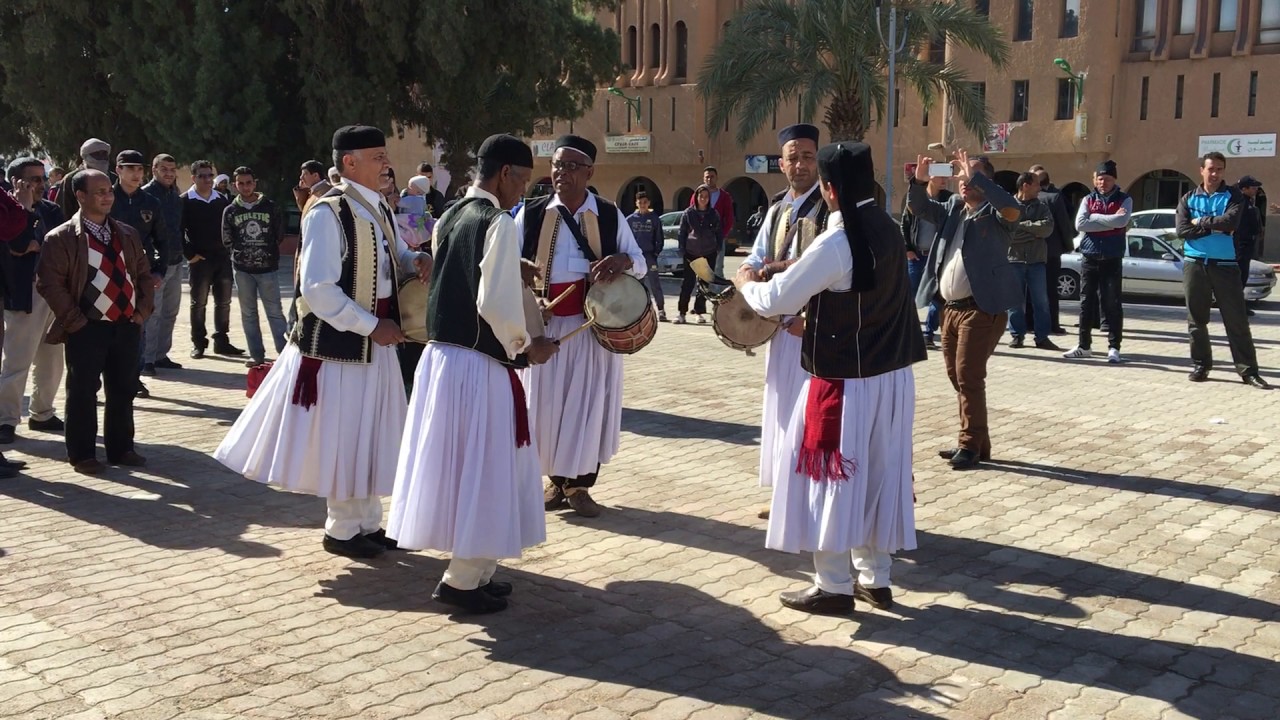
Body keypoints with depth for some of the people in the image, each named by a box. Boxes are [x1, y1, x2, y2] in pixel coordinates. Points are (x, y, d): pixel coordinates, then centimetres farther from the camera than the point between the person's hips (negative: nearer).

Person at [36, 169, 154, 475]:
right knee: (83, 393, 1)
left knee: (123, 391, 11)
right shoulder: (61, 238, -7)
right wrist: (75, 320, -12)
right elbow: (49, 283, -11)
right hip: (88, 328, -5)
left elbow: (144, 274, 16)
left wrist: (142, 310, 4)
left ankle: (121, 448, 22)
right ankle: (82, 455, 11)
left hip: (127, 325, 5)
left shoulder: (127, 234, 12)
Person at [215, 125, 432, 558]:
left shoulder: (380, 209, 8)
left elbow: (393, 256, 21)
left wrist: (416, 260, -3)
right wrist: (371, 326, -20)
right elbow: (317, 288, -21)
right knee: (340, 435, 4)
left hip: (375, 336, 8)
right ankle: (342, 530, 20)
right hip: (338, 338, -8)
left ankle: (367, 522, 29)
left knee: (369, 432, 16)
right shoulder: (327, 213, -17)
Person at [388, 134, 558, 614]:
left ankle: (471, 570, 25)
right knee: (484, 467, 2)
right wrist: (524, 346, -6)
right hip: (478, 363, -8)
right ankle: (464, 580, 9)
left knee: (456, 462, 15)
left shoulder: (448, 218, 11)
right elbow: (496, 304, -21)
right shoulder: (499, 223, -14)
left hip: (439, 355, 8)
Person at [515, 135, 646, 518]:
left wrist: (623, 260, -17)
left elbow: (640, 264, 8)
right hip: (545, 323, 0)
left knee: (589, 403, 3)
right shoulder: (530, 214, 2)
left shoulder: (610, 215, 3)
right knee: (546, 402, 6)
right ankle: (557, 480, 23)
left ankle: (580, 484, 17)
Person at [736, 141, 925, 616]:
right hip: (891, 374, 8)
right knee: (878, 476, 15)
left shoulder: (835, 243, -21)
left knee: (832, 478, 4)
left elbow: (774, 301, -14)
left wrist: (746, 281, 5)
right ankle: (874, 578, 25)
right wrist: (812, 313, 22)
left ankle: (833, 586, 13)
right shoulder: (887, 229, 4)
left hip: (846, 380, -8)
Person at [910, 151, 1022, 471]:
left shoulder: (994, 213, -7)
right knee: (956, 376, 12)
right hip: (950, 307, 8)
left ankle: (971, 445, 1)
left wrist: (976, 176, -27)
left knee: (969, 377, -8)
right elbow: (919, 207, 11)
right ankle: (975, 441, 23)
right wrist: (919, 181, -9)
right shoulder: (952, 207, 13)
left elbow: (1014, 209, -27)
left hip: (982, 308, -8)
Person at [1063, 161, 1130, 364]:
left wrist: (1094, 218, -11)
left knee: (1112, 304, -3)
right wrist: (1110, 220, -10)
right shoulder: (1088, 200, 9)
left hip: (1112, 259, -3)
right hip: (1089, 258, 3)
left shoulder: (1124, 200, 3)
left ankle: (1114, 347, 1)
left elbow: (1121, 221, -18)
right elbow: (1080, 224, -7)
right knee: (1086, 302, 6)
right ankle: (1084, 345, 14)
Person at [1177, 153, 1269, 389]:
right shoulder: (1189, 199, 7)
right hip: (1194, 263, 2)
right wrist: (1215, 227, -11)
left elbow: (1231, 221, -17)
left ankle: (1248, 370, -1)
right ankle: (1201, 365, 18)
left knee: (1236, 319, -3)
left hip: (1225, 264, -2)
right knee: (1197, 319, 7)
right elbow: (1183, 230, -7)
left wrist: (1200, 222, -7)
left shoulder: (1233, 196, 2)